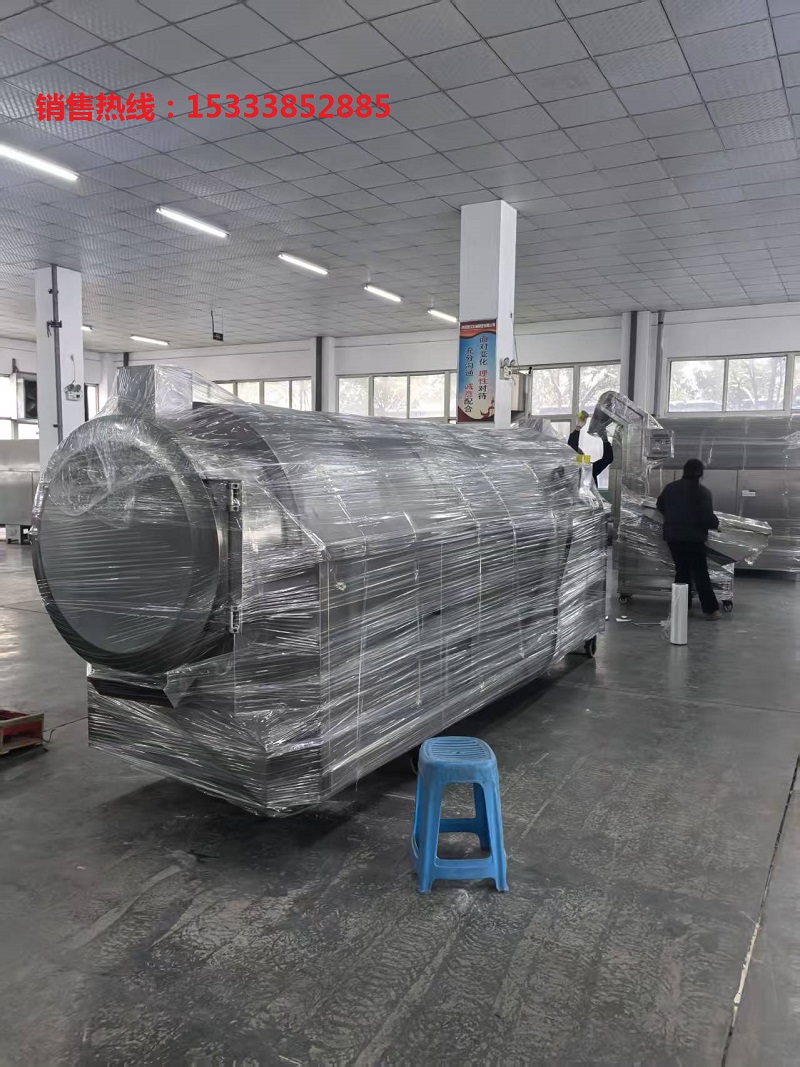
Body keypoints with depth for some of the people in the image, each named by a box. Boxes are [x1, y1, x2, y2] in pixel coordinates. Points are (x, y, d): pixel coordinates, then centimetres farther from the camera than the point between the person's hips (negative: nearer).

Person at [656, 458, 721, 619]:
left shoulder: (670, 488, 5)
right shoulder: (702, 492, -12)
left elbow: (660, 506, 18)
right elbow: (708, 517, -17)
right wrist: (716, 524, 3)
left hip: (673, 536, 5)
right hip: (693, 538, -5)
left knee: (681, 571, 16)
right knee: (700, 573, 1)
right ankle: (710, 609, 2)